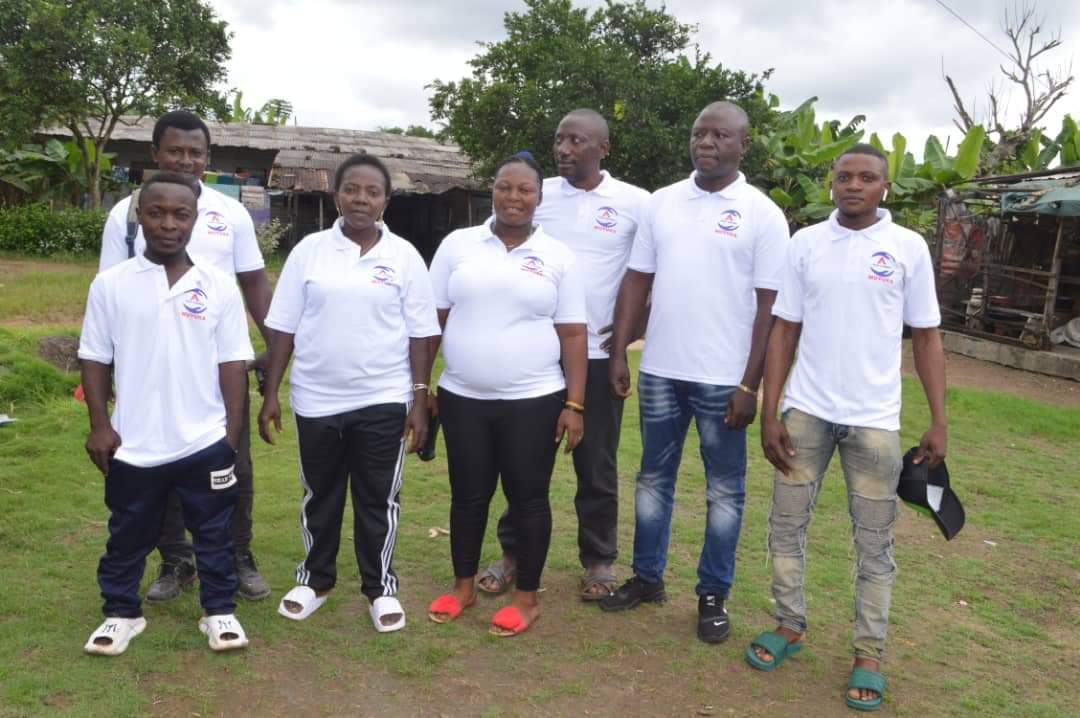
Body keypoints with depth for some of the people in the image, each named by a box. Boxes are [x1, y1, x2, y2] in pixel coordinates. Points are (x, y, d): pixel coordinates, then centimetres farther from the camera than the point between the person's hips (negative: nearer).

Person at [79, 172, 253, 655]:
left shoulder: (219, 286, -4)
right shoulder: (111, 284, -3)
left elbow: (231, 363, -1)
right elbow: (95, 360, 2)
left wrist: (233, 432, -2)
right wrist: (99, 425, -3)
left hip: (205, 442, 0)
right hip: (132, 444, 1)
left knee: (213, 533, 12)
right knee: (128, 536, 16)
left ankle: (219, 610, 28)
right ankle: (121, 613, 34)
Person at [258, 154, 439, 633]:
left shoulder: (404, 256, -1)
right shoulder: (309, 250, 0)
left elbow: (420, 334, 0)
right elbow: (283, 329, 2)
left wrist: (420, 398, -4)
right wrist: (271, 394, 0)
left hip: (382, 401, -1)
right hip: (316, 400, 1)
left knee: (378, 499, 8)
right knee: (320, 496, 16)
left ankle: (381, 587, 24)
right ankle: (315, 579, 33)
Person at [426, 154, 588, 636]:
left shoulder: (558, 257, 1)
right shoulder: (457, 245, 3)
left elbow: (572, 334, 0)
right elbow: (433, 319, 6)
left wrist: (575, 403, -5)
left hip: (533, 401, -1)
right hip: (462, 398, 2)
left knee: (528, 497, 7)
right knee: (468, 495, 13)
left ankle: (527, 597, 22)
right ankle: (463, 586, 31)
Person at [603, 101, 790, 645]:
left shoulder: (762, 214, -5)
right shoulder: (662, 202, 6)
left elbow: (770, 306, -7)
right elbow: (637, 281, 8)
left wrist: (750, 385, -12)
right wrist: (619, 353, 1)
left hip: (723, 379, -3)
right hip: (659, 370, 4)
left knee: (724, 491, 8)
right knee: (654, 478, 15)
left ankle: (713, 595, 23)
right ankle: (647, 576, 31)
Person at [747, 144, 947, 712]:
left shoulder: (908, 247, -1)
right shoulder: (805, 243, 2)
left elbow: (926, 337, 2)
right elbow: (784, 332, 3)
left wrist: (938, 421, -3)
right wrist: (769, 415, -1)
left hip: (874, 420, -1)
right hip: (805, 412, 2)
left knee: (874, 542, 8)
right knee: (786, 524, 10)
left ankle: (869, 652, 23)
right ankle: (790, 625, 29)